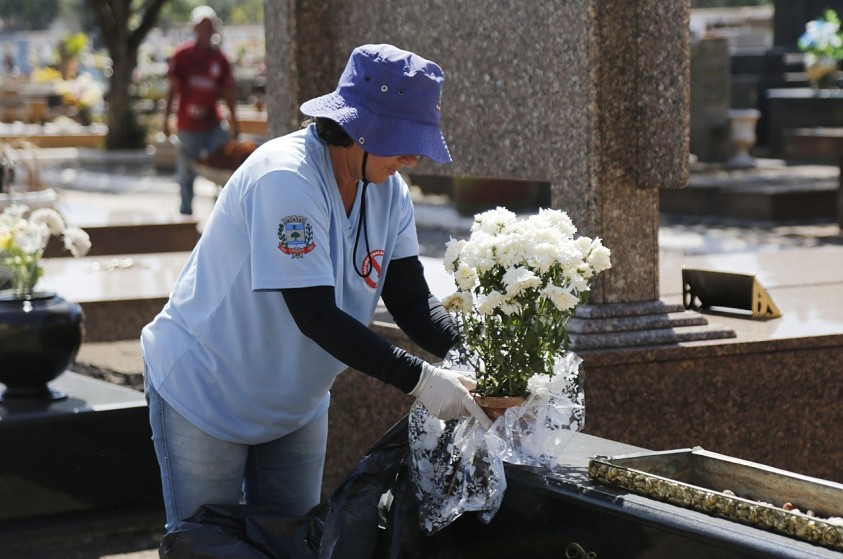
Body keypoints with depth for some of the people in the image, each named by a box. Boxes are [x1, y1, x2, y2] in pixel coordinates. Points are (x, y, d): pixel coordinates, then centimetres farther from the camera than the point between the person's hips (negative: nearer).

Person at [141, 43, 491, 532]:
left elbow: (412, 300, -8)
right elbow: (317, 315, -34)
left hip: (297, 406, 7)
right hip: (206, 395, -7)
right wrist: (419, 379, -38)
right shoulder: (285, 179, -30)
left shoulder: (389, 190, -6)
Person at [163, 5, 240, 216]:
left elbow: (228, 91, 10)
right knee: (187, 172, 4)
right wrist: (166, 118, -2)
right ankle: (186, 210, 17)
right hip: (188, 125, -2)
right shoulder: (182, 55, -1)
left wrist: (234, 119, 5)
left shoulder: (219, 58, 7)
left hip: (213, 124, 2)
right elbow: (173, 89, 1)